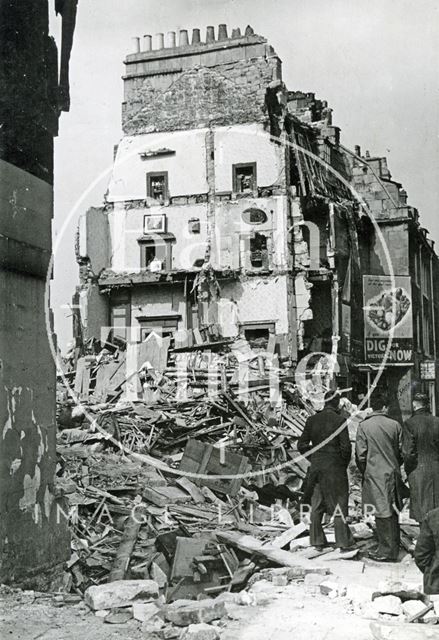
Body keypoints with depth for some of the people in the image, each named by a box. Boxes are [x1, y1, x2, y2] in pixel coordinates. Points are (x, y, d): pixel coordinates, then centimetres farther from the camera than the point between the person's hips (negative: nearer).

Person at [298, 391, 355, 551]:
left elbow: (301, 445, 2)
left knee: (316, 505, 12)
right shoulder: (339, 420, -11)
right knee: (338, 505, 5)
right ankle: (343, 542, 9)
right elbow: (346, 447, -12)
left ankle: (317, 541, 17)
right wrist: (344, 464, 3)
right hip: (335, 468, -4)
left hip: (316, 467, 4)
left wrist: (313, 459, 12)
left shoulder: (312, 420, 1)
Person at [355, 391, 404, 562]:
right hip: (393, 474, 3)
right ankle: (393, 550, 21)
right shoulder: (395, 425, -1)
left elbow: (360, 454, -7)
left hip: (374, 474, -3)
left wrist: (364, 471, 9)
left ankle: (386, 551, 4)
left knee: (382, 514, 1)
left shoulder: (364, 426, -8)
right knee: (393, 513, 13)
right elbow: (402, 451, 5)